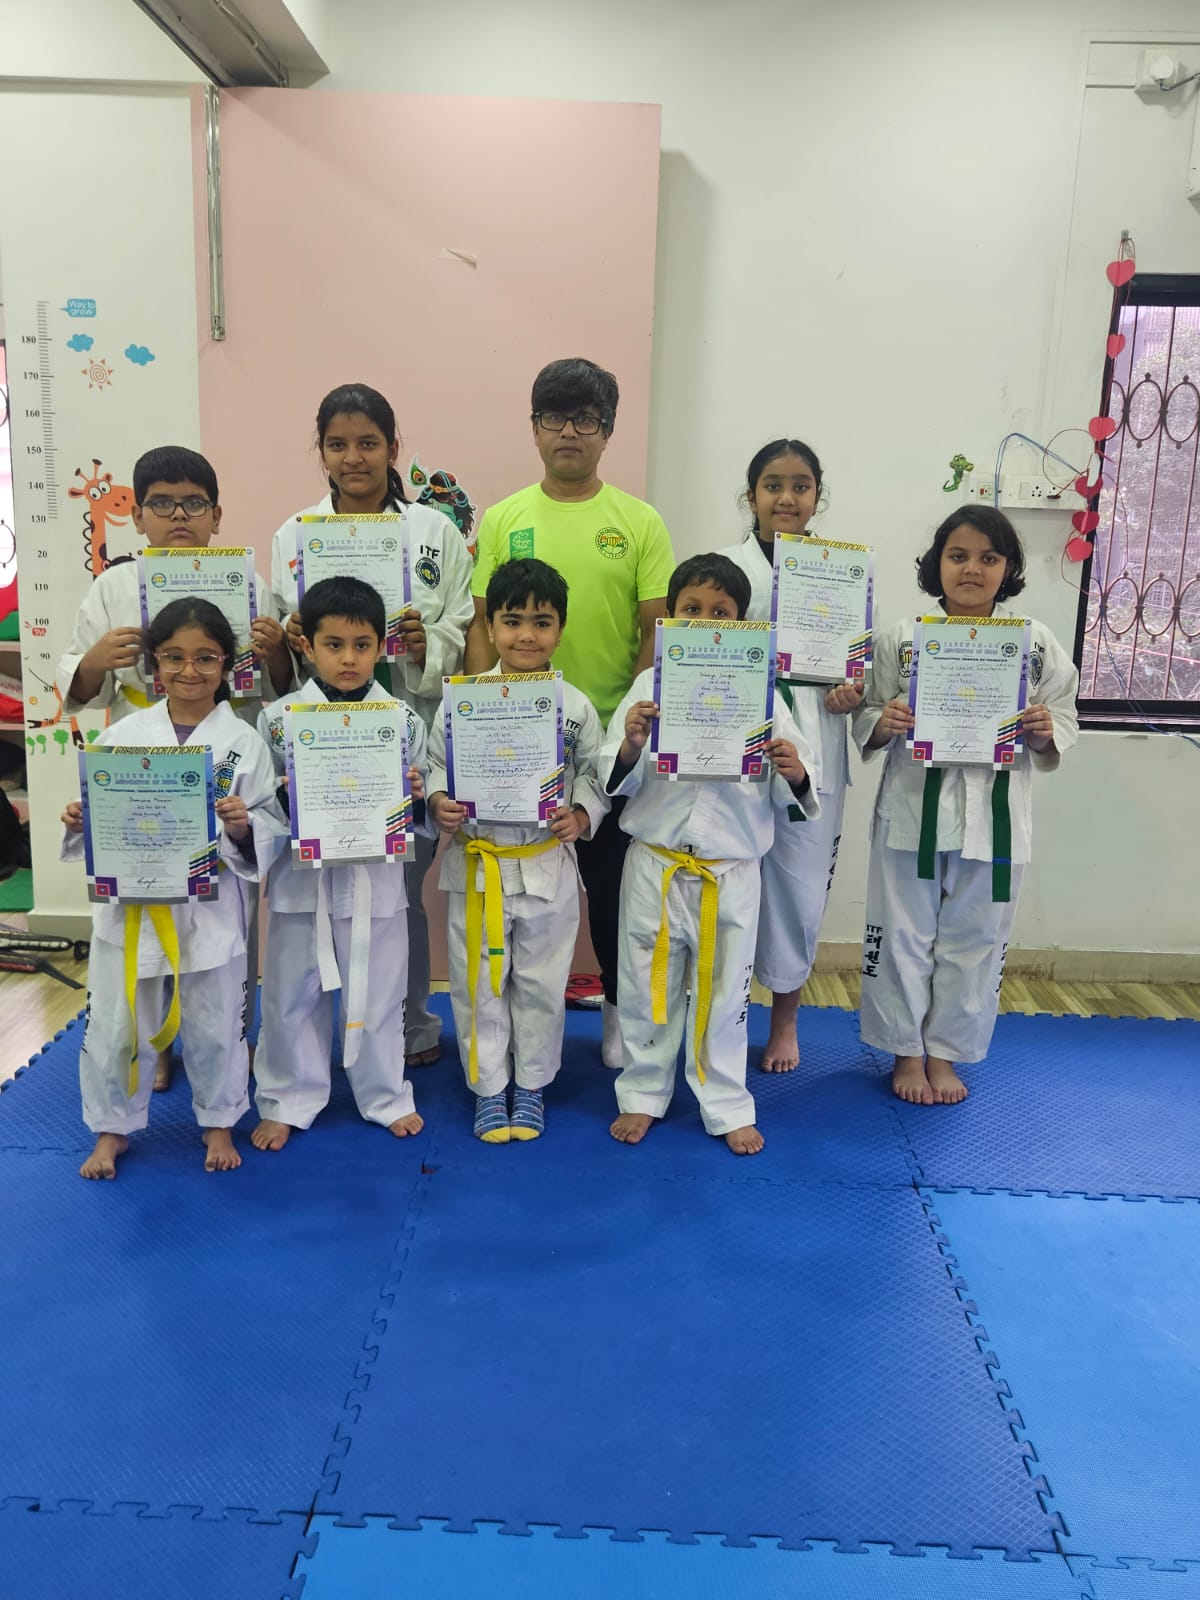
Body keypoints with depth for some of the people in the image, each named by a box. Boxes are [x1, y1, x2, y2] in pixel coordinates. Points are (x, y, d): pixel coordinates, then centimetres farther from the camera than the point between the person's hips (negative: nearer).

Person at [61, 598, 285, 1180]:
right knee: (115, 1024, 11)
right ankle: (112, 1128, 35)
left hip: (211, 907, -1)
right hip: (129, 902, 2)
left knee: (214, 1024, 13)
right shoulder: (123, 735, 0)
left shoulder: (244, 743, -5)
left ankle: (218, 1123, 36)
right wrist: (79, 820, -13)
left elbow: (271, 830, -5)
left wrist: (241, 826, -24)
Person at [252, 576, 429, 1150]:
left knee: (378, 996, 13)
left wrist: (415, 797, -16)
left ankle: (386, 1097, 33)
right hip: (300, 880, 0)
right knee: (291, 997, 12)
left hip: (376, 881, 0)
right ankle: (286, 1101, 31)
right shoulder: (278, 718, -2)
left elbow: (419, 818, 5)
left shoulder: (404, 720, 0)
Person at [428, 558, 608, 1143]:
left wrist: (580, 816, -14)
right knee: (479, 984, 10)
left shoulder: (575, 707, -2)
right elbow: (435, 764, 3)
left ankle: (531, 1086, 32)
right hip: (477, 866, 0)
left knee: (541, 985, 13)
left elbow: (596, 776, 4)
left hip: (548, 867, 1)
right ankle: (488, 1089, 28)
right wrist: (438, 804, -16)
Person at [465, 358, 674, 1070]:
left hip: (612, 739, -1)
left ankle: (620, 1008, 29)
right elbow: (482, 624, 4)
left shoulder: (640, 522, 2)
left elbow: (658, 630, -1)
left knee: (612, 878, 10)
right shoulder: (503, 519, 6)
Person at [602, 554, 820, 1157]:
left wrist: (794, 773, -21)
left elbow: (787, 793, 1)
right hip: (656, 865, 0)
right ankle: (642, 1093, 35)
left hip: (732, 871, 0)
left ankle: (727, 1106, 31)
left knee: (725, 990, 13)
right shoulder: (650, 685, -2)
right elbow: (617, 780, -3)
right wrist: (629, 746, -23)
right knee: (648, 986, 14)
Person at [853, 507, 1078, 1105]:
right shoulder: (900, 638, -1)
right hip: (913, 810, -1)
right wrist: (882, 724, -18)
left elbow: (1064, 725, 6)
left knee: (974, 940, 12)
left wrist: (1045, 733, -16)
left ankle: (945, 1053, 32)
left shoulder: (1037, 644, 0)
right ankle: (906, 1052, 29)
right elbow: (867, 724, 4)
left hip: (994, 815, 1)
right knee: (903, 934, 9)